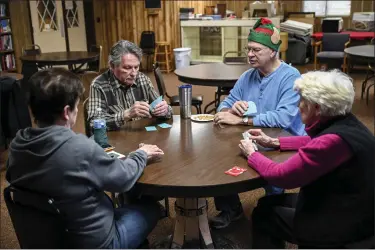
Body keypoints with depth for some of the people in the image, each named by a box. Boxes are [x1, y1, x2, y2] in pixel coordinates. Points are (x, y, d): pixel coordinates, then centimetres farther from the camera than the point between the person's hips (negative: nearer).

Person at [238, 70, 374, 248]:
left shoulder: (333, 140, -33)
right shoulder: (344, 122, -4)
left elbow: (281, 176, -25)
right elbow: (313, 142, 18)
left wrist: (252, 154, -8)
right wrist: (273, 142, 11)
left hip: (343, 223, -9)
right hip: (352, 208, 9)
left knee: (263, 215, 8)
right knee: (269, 202, 19)